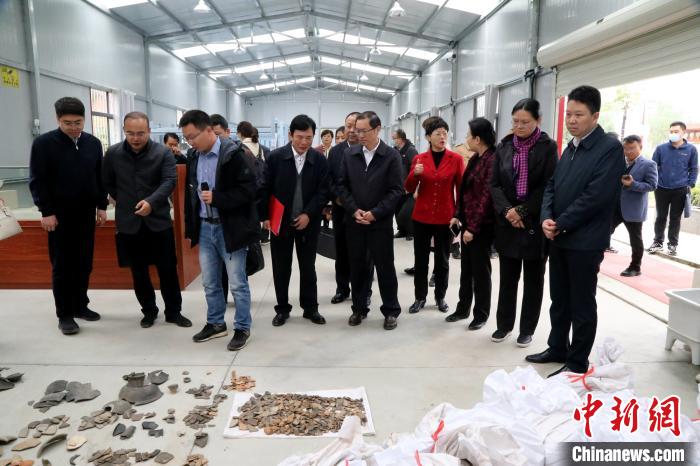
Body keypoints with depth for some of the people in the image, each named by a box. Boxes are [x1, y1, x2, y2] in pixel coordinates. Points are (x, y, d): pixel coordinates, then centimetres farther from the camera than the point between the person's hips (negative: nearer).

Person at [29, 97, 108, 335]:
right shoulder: (43, 143, -6)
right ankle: (64, 314, 10)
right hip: (59, 215, -4)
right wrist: (46, 211, -12)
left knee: (84, 263, 10)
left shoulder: (93, 143, 6)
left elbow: (100, 177, 11)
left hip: (86, 213, 4)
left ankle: (80, 305, 24)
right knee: (62, 266, 2)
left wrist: (101, 206, 6)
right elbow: (37, 181, -7)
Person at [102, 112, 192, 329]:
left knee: (168, 269, 5)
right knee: (138, 271, 12)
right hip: (128, 223, 2)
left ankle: (173, 311, 19)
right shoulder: (113, 153, 0)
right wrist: (124, 201, 11)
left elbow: (170, 181, -17)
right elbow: (107, 182, 13)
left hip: (159, 221, -2)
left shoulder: (163, 153, -7)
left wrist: (151, 202, -30)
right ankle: (149, 311, 28)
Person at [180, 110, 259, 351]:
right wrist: (191, 227, 13)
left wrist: (217, 198, -23)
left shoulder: (234, 154, -13)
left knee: (237, 283, 2)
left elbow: (249, 189, -18)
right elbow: (191, 193, 16)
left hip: (230, 228, -7)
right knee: (209, 283, 16)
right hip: (205, 228, 7)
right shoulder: (195, 158, 10)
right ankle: (215, 323, 32)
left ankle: (242, 328, 17)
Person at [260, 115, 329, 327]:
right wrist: (265, 216, -6)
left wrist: (308, 214, -14)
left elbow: (323, 191, -5)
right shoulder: (275, 157, -6)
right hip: (280, 221, 0)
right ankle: (282, 309, 23)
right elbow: (265, 189, -3)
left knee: (308, 267, 11)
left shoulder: (320, 159, -4)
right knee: (281, 268, 9)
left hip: (308, 222, 0)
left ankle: (310, 308, 24)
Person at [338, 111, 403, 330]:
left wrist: (375, 213, -15)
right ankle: (359, 308, 26)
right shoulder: (350, 154, 5)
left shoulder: (392, 155, -5)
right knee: (357, 267, 11)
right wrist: (354, 210, -8)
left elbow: (396, 190, -8)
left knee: (385, 267, 5)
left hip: (381, 222, -3)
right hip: (354, 221, 3)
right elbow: (342, 185, 5)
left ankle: (391, 311, 19)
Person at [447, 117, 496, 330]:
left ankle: (481, 314, 20)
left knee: (480, 270, 5)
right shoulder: (474, 159, 11)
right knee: (466, 268, 17)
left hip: (481, 226, -8)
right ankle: (463, 308, 30)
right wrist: (457, 215, 9)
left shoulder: (492, 161, -17)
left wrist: (473, 227, -18)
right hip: (467, 222, 8)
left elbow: (487, 196, -20)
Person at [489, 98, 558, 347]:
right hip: (507, 222, 3)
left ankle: (527, 329, 21)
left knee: (533, 279, 9)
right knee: (507, 277, 11)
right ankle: (504, 324, 25)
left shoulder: (548, 147, -3)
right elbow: (495, 184, 2)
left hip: (535, 223, -3)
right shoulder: (504, 147, 6)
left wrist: (523, 212, -15)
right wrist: (506, 210, -14)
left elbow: (548, 187, -10)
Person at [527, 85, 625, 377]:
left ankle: (577, 363, 18)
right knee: (559, 300, 17)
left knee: (582, 305, 5)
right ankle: (557, 349, 32)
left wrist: (560, 224, -14)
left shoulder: (610, 148, -11)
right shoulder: (570, 147, 13)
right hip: (559, 239, 7)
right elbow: (551, 186, 10)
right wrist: (546, 219, -7)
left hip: (585, 241, -7)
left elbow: (595, 196, -19)